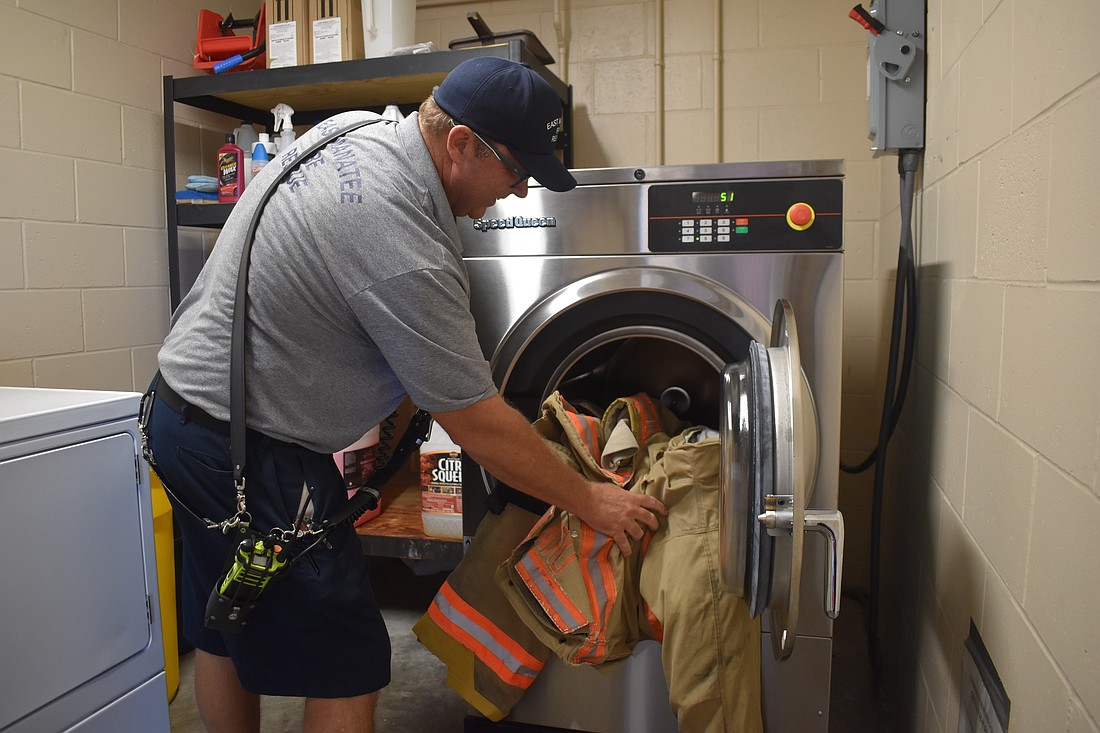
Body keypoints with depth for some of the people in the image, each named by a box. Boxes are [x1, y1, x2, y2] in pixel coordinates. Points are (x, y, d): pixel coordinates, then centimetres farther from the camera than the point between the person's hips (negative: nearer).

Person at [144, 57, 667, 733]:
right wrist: (592, 501, -9)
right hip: (250, 455, -10)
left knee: (226, 635, 24)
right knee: (347, 672, 2)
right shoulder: (405, 253, -29)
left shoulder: (352, 124, 0)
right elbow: (479, 427, -22)